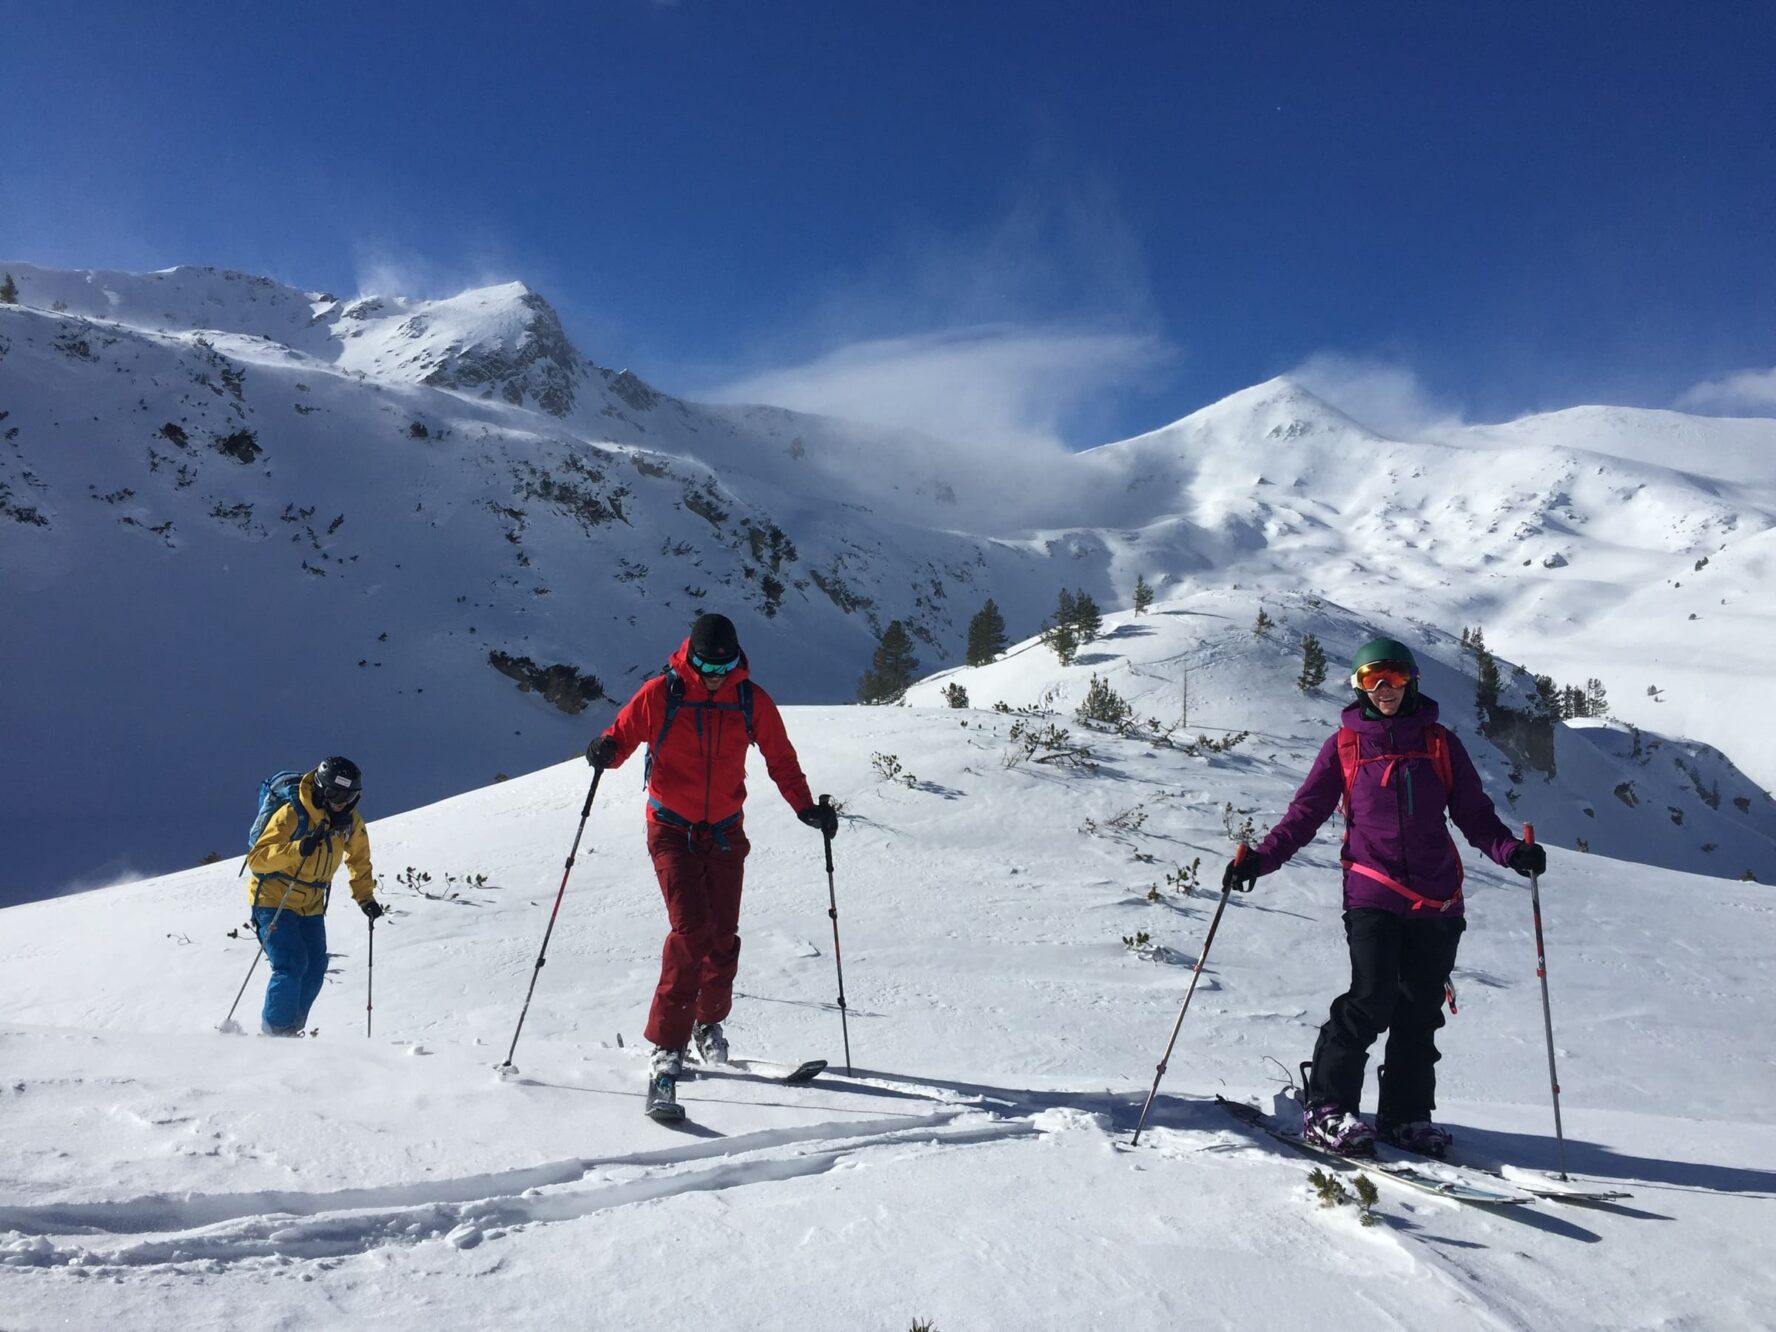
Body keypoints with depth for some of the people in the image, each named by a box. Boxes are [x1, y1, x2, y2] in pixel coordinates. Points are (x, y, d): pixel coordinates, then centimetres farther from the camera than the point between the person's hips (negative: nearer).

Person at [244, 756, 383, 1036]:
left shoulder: (351, 823, -4)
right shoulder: (291, 814, -22)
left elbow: (359, 860, 14)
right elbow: (256, 859, -25)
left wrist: (365, 897, 6)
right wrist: (297, 849, -39)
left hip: (312, 906, 6)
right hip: (274, 901, -6)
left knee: (315, 970, 1)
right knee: (291, 965, -17)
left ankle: (291, 1030, 16)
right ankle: (275, 1030, -4)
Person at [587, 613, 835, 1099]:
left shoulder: (751, 701, -3)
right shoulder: (660, 694, -10)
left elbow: (780, 758, 6)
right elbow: (624, 733, -1)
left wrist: (806, 807, -5)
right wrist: (605, 751, -25)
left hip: (725, 833, 3)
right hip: (672, 829, -3)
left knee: (722, 936, 4)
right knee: (691, 928, -16)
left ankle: (710, 1022, 30)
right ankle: (667, 1042, -5)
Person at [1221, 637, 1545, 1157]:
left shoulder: (1439, 743, 10)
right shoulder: (1344, 746, 6)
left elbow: (1475, 815, 9)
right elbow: (1305, 813, 3)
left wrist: (1511, 851, -10)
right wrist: (1261, 859, -9)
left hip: (1437, 899, 3)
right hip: (1372, 895, -3)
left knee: (1420, 1011, 6)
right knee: (1372, 1001, -13)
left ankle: (1406, 1116, 20)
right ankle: (1326, 1109, -2)